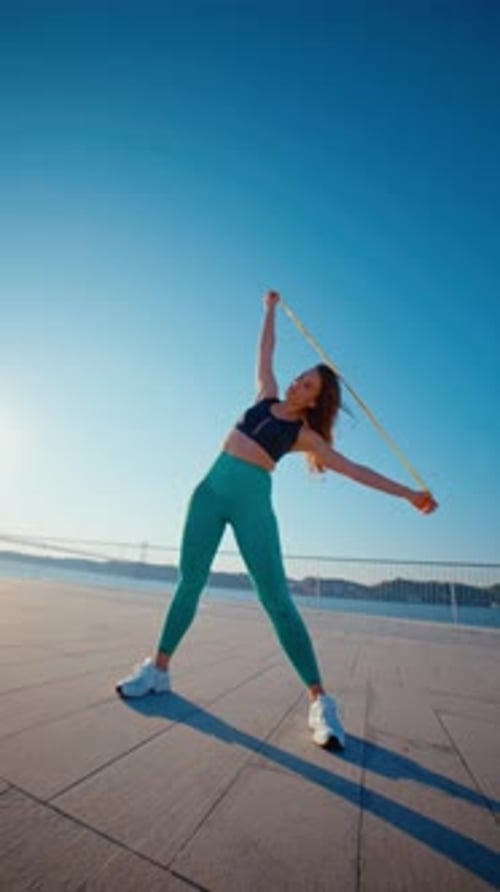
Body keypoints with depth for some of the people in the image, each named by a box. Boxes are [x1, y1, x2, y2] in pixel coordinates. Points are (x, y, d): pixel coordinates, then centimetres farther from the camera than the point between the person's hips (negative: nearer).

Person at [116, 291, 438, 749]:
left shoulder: (305, 434, 4)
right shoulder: (266, 397, 15)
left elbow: (353, 468, 4)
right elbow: (266, 350, 26)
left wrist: (408, 493, 2)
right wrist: (271, 310, 34)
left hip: (252, 501, -4)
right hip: (212, 489, 4)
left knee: (277, 599, -8)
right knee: (189, 580, 7)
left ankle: (320, 700, 2)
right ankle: (159, 668, 22)